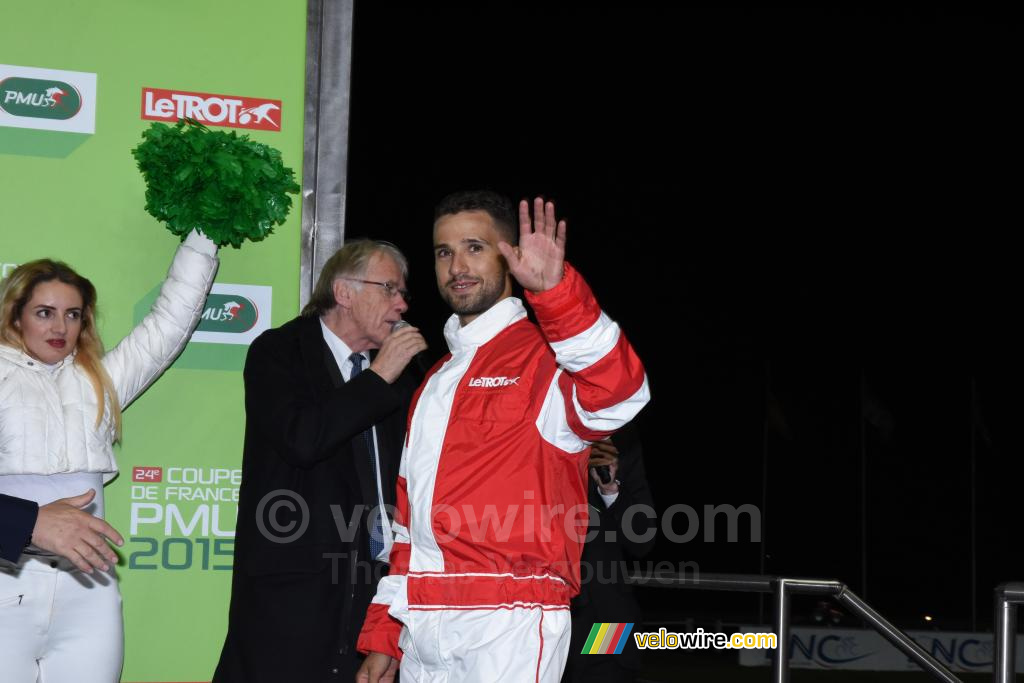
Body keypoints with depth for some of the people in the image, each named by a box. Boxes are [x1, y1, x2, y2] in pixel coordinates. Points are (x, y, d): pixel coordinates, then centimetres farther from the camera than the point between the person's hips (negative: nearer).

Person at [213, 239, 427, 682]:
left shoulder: (394, 372, 15)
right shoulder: (277, 352, -2)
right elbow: (301, 439, -19)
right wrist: (378, 377, -13)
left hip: (371, 579, 5)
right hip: (292, 582, -5)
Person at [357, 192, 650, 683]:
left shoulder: (548, 358, -4)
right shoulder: (437, 380, 19)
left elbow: (617, 392, -28)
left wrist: (553, 290, -40)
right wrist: (382, 637, 17)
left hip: (507, 625, -7)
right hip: (422, 633, 7)